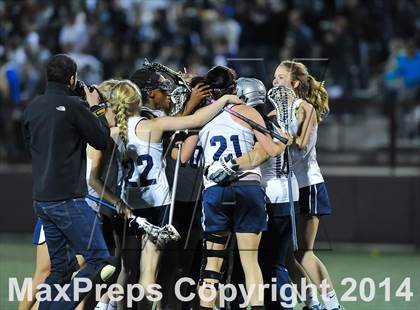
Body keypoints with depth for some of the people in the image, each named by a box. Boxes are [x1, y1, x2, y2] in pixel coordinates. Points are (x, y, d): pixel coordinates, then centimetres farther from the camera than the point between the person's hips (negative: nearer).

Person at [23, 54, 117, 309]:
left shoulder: (32, 108, 9)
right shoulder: (73, 106, -12)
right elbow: (102, 140, -5)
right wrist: (96, 109, 10)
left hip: (42, 200, 8)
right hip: (69, 200, -8)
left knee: (60, 268, 14)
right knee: (100, 263, -7)